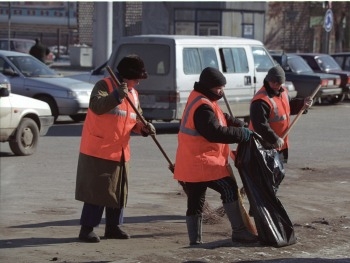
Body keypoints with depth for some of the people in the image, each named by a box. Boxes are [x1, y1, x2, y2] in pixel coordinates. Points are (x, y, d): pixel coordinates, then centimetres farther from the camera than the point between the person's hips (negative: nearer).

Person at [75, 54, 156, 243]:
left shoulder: (133, 93, 14)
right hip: (98, 150, -8)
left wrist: (144, 127, -2)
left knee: (119, 191, 12)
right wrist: (117, 95, -40)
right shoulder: (104, 86, -11)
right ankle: (87, 228, 0)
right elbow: (96, 106, -29)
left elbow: (135, 120, 20)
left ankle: (113, 227, 23)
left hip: (120, 152, 8)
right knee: (96, 190, -7)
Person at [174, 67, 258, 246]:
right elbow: (215, 132, -25)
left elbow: (222, 118, 22)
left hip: (191, 164, 11)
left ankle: (195, 240, 11)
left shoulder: (200, 100, 16)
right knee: (229, 189, -5)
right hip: (200, 162, -11)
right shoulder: (202, 107, -18)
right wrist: (243, 134, -18)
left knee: (195, 202, 10)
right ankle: (239, 232, -3)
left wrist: (240, 125, 6)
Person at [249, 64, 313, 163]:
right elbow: (260, 125, -31)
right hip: (266, 147, -10)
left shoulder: (283, 92, 5)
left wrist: (302, 104, 6)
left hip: (281, 144, 10)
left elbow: (289, 106, 24)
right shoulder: (261, 100, -26)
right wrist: (274, 139, -32)